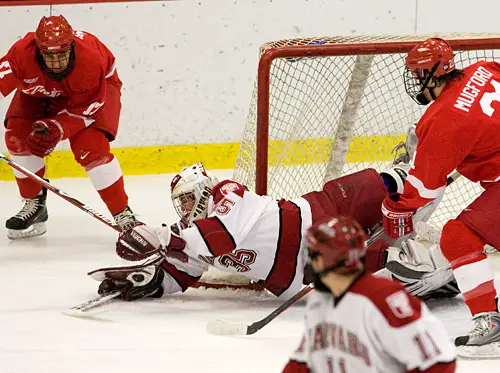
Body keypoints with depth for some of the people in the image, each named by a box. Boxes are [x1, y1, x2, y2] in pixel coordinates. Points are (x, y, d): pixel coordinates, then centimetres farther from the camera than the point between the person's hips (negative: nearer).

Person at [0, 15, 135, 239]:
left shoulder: (90, 59, -39)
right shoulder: (23, 53, -36)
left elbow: (85, 109, -28)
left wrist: (58, 128, -43)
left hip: (99, 90, -4)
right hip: (40, 91, 4)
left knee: (90, 148, -23)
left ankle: (124, 216, -12)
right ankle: (34, 205, 8)